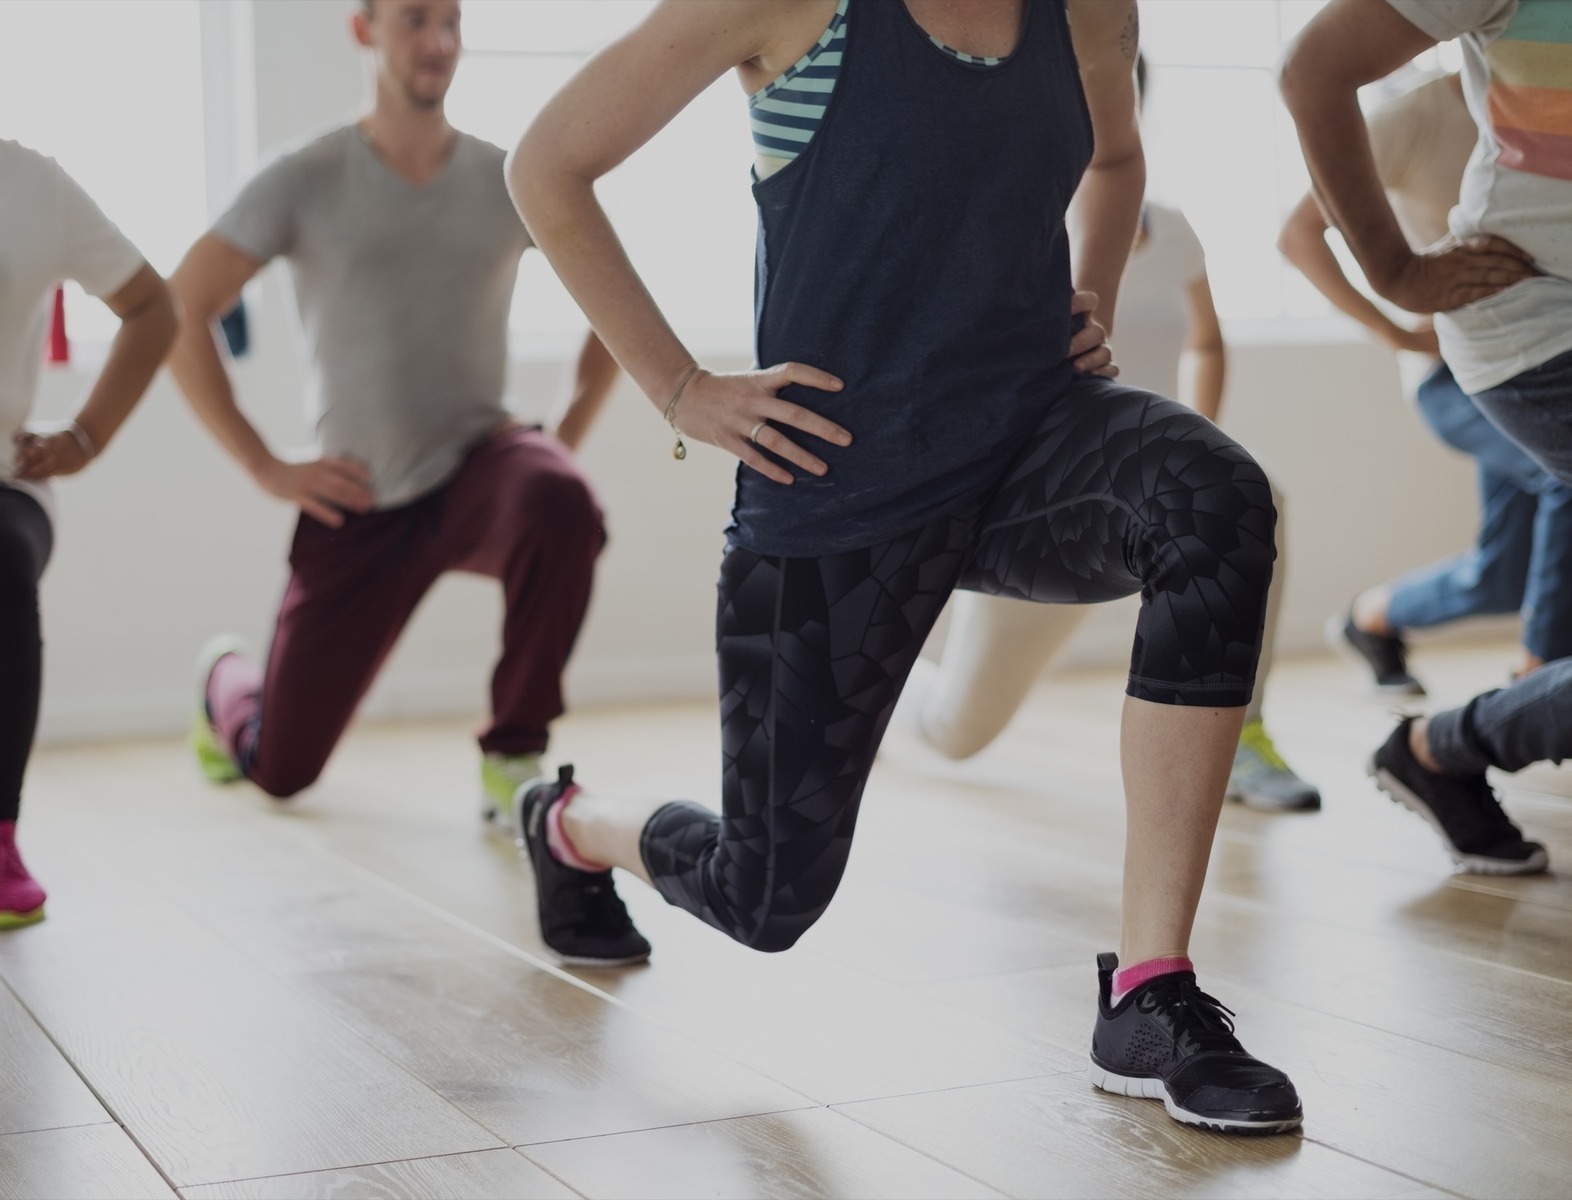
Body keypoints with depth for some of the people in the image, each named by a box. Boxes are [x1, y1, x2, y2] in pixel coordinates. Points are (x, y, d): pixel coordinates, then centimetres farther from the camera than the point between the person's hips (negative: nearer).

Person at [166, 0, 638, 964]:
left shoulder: (509, 182, 1)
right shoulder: (306, 182, -4)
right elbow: (180, 315, -3)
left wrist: (569, 433, 4)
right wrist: (264, 467, -7)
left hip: (477, 463, 0)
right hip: (361, 506, 0)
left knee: (560, 504, -40)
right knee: (278, 769, 8)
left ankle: (514, 760, -23)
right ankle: (227, 678, 47)